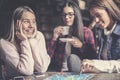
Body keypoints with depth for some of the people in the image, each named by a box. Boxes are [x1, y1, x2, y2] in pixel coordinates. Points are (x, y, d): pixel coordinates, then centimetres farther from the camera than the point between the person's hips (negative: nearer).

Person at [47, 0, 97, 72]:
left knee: (73, 57, -29)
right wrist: (54, 38, -12)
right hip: (61, 73, 2)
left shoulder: (86, 32, 1)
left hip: (81, 71, -2)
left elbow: (93, 57, -2)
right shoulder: (59, 31, 6)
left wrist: (81, 46, -17)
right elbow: (48, 56, -1)